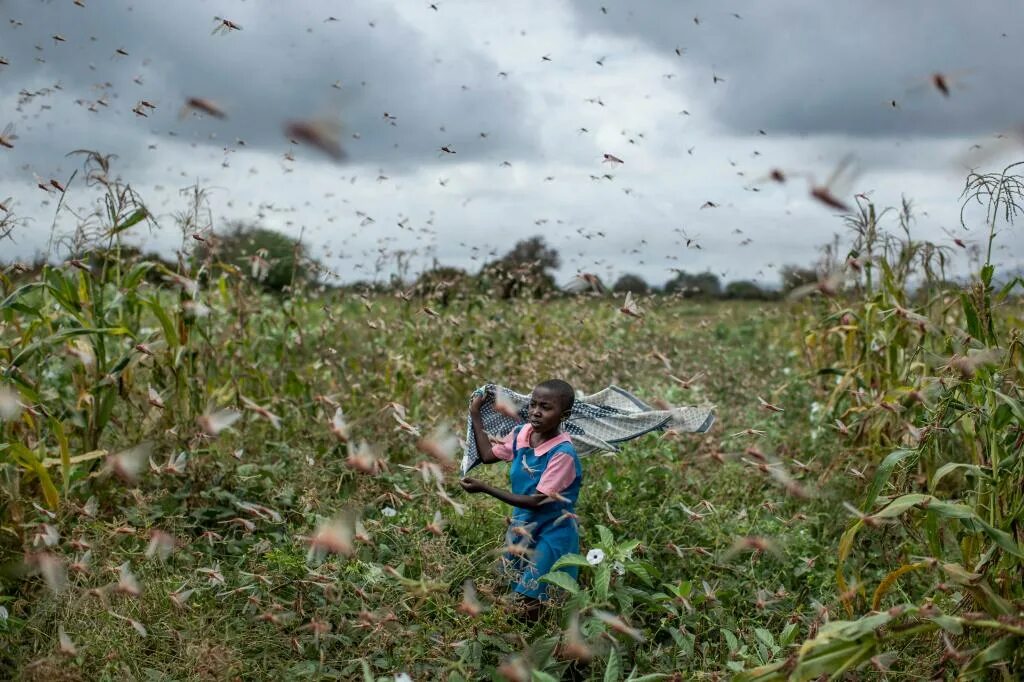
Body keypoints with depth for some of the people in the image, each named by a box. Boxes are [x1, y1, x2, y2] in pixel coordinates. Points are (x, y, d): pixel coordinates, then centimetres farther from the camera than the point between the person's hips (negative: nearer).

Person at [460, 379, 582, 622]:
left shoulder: (563, 453, -29)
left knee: (532, 603, 1)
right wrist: (475, 415, 5)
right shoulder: (521, 434, -8)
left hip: (551, 533, -7)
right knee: (515, 593, 21)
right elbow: (488, 455, 10)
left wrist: (484, 488, -28)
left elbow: (537, 501, -29)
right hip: (523, 526, 7)